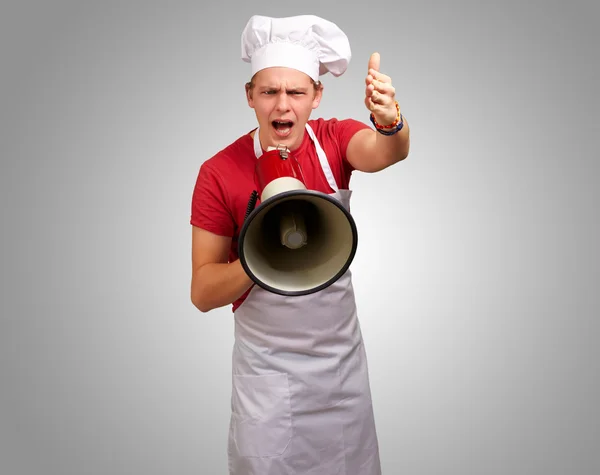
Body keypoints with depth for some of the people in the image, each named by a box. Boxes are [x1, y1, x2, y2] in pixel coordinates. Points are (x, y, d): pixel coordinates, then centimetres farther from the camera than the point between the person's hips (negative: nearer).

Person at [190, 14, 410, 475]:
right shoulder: (220, 172, -14)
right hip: (267, 367, -2)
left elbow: (383, 152, -31)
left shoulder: (335, 139, -7)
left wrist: (390, 122, -52)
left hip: (343, 356, 3)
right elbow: (203, 293, -13)